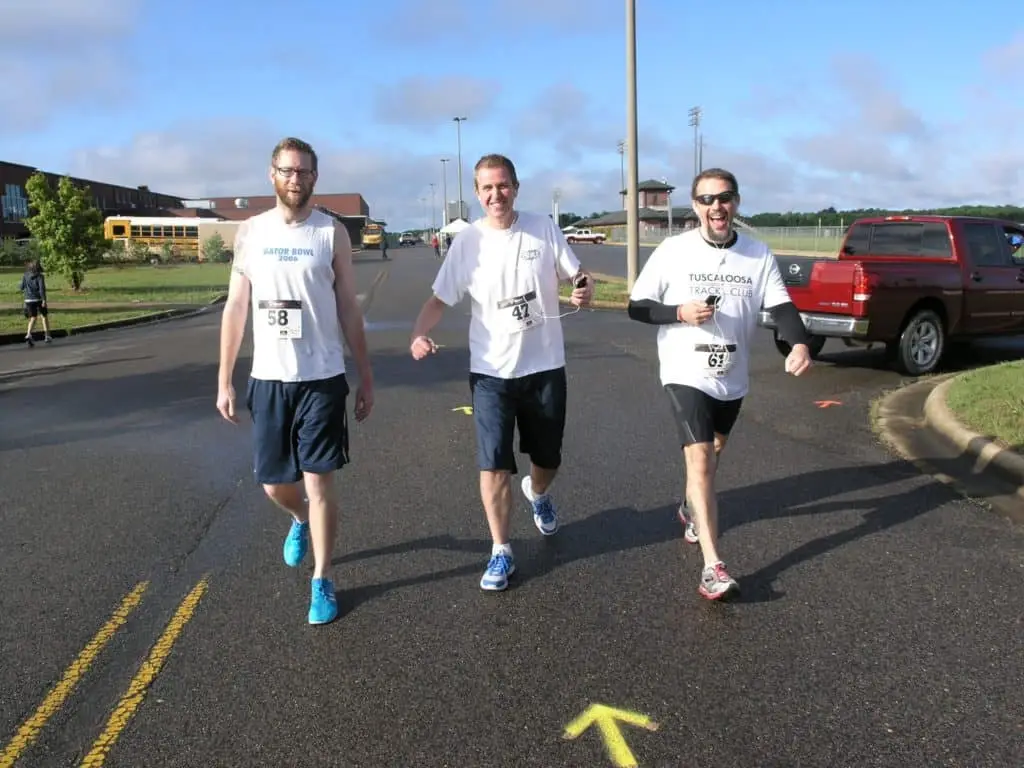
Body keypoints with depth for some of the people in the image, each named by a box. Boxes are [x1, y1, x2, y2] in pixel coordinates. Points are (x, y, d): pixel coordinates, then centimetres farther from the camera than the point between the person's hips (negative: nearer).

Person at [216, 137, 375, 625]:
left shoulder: (332, 233, -1)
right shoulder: (250, 232, 5)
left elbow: (349, 310, 1)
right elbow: (235, 307, 6)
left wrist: (366, 377, 1)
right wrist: (224, 380, 4)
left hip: (322, 379, -2)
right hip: (268, 379, 3)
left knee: (319, 481, -1)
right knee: (274, 483, 11)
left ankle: (322, 581, 15)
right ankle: (300, 520, 47)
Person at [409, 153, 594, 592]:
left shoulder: (544, 228, -3)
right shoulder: (467, 242, -6)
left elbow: (578, 274, 3)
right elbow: (440, 299, -4)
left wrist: (585, 290, -21)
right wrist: (419, 335, -23)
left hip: (545, 367, 2)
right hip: (491, 372, -1)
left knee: (548, 459, 16)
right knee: (494, 466, -4)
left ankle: (537, 493, 53)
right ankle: (501, 552, 14)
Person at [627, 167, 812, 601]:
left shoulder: (758, 254, -2)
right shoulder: (673, 251, -9)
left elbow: (780, 306, -7)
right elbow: (636, 307, -5)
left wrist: (799, 343, -27)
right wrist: (680, 313, -22)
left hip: (733, 376, 5)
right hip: (686, 374, -4)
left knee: (715, 449, 24)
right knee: (699, 459, -15)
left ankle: (691, 507, 53)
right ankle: (713, 565, -15)